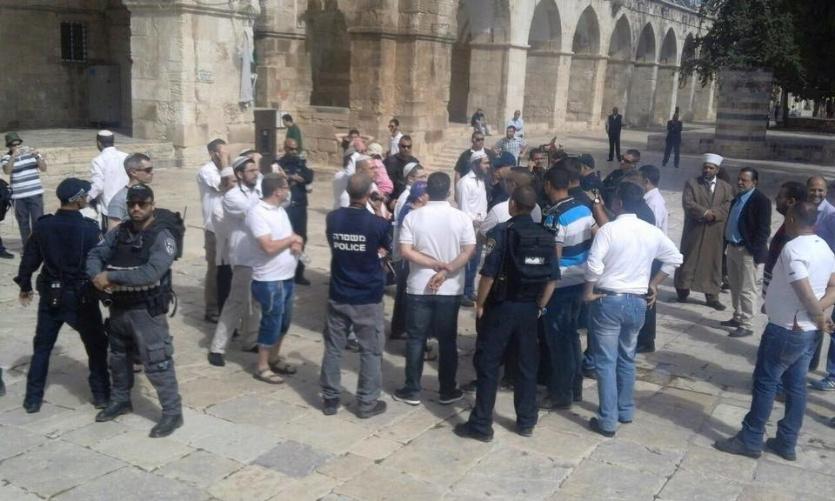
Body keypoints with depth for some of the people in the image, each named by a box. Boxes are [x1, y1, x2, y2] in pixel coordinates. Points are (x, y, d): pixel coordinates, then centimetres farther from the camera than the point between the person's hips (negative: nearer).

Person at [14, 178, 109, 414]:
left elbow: (29, 258, 4)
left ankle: (33, 398, 20)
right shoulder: (90, 228, -17)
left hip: (50, 296, 3)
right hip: (81, 297, -3)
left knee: (42, 347, 17)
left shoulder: (42, 226, -5)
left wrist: (25, 286, 19)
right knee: (96, 347, 12)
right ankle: (101, 395, 16)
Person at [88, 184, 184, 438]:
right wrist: (97, 276, -18)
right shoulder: (119, 232, 5)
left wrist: (111, 276, -24)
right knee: (119, 357, 22)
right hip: (118, 307, 7)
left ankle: (173, 412, 6)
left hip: (147, 310, -7)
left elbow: (151, 273, -27)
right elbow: (95, 254, 4)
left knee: (156, 362, -5)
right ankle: (120, 400, 42)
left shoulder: (163, 236, -16)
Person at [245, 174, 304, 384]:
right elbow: (269, 247, -27)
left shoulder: (280, 210, 9)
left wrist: (296, 245, -10)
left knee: (284, 321, 18)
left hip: (287, 276, 9)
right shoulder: (257, 213, -19)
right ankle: (262, 367, 15)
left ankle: (274, 358, 34)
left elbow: (291, 237, 14)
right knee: (271, 322, 1)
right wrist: (291, 239, -13)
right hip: (270, 280, -9)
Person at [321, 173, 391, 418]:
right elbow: (389, 248, 4)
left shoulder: (332, 219, -6)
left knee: (333, 348, 14)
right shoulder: (378, 223, -16)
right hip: (369, 298, -3)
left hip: (338, 295, 3)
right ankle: (367, 403, 16)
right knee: (371, 351, 9)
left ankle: (330, 399, 22)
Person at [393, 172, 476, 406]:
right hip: (450, 290, 1)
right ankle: (447, 391, 19)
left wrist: (436, 264, -13)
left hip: (419, 288, 0)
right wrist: (446, 271, -16)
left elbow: (405, 251, -12)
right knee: (447, 340, 11)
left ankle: (412, 391, 15)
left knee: (415, 339, 9)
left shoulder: (412, 216, -5)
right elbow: (469, 251, -12)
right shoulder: (462, 217, -5)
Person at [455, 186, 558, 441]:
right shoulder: (546, 237, 4)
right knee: (527, 366, 14)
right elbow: (552, 279, 4)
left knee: (488, 365, 3)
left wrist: (480, 305, -3)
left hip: (501, 307, -5)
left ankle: (481, 425, 7)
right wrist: (539, 306, 14)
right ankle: (526, 422, 23)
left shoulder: (501, 232, -11)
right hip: (530, 309, 5)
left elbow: (488, 274, -15)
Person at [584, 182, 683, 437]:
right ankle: (626, 411, 32)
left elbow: (594, 265, -22)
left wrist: (588, 291, -7)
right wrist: (654, 284, 15)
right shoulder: (652, 231, 3)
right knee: (627, 358, 20)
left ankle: (607, 420, 6)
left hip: (608, 300, -5)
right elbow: (675, 258, 13)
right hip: (637, 302, 5)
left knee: (606, 361, 3)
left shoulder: (608, 229, -14)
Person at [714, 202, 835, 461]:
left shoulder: (793, 248, -21)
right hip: (808, 332, 9)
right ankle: (787, 443, 21)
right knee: (796, 386, 13)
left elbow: (806, 293, -25)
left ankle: (750, 440, 10)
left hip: (784, 330, -8)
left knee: (765, 383, 2)